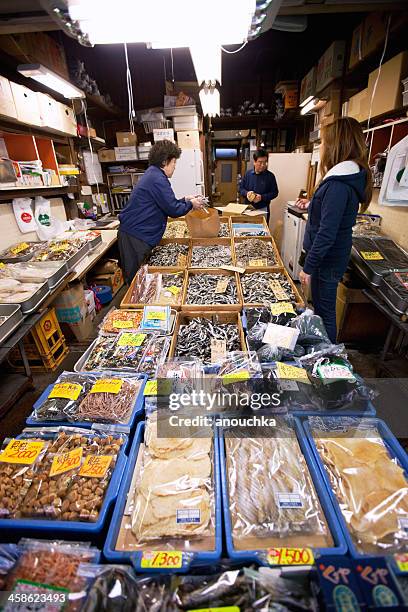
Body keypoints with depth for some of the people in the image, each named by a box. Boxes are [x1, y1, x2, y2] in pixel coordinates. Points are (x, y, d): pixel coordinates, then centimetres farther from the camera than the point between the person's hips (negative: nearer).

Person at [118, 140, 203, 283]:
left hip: (134, 233, 10)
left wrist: (184, 200, 18)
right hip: (136, 236, -10)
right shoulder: (157, 179, -16)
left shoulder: (153, 174, 17)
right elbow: (173, 210, -17)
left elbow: (164, 203, 24)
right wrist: (190, 204, 0)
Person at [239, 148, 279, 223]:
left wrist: (262, 197, -17)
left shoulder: (270, 176, -3)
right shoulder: (248, 174, 4)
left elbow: (275, 192, -2)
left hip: (263, 209, -2)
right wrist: (246, 193, -13)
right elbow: (241, 188, 9)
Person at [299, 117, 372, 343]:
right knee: (323, 307, 22)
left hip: (327, 259, -10)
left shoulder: (338, 184, -23)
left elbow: (327, 233, -26)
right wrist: (311, 206, 28)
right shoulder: (350, 176, 9)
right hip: (332, 256, 10)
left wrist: (308, 267, -20)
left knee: (324, 310, 4)